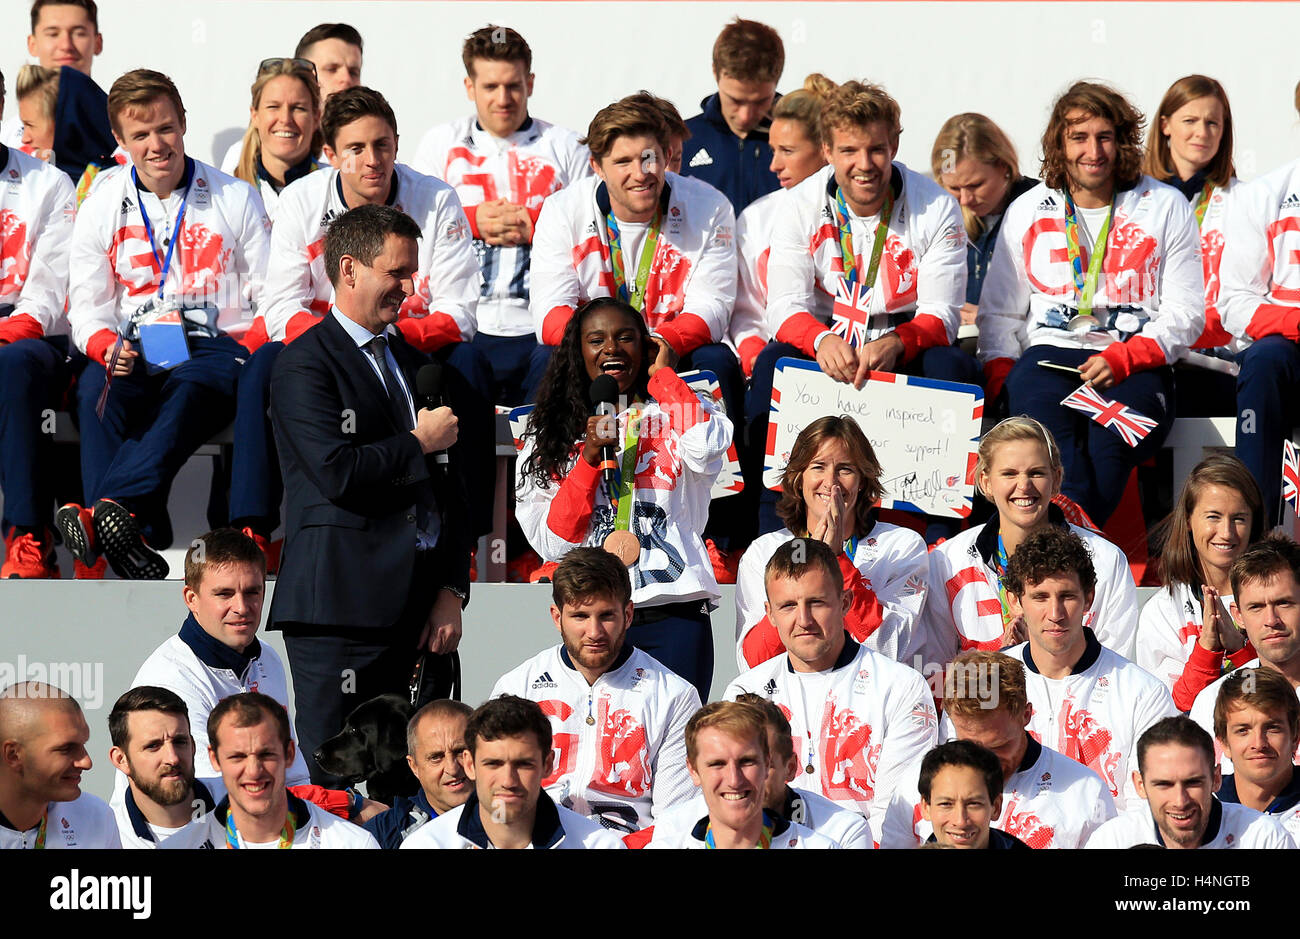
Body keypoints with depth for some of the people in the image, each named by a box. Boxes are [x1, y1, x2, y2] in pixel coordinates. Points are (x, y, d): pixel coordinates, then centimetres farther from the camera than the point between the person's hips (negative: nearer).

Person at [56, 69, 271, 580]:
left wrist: (253, 348, -13)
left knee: (191, 389, -38)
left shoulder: (236, 198, 11)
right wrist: (108, 346, -11)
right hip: (134, 349, 2)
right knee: (96, 390, -34)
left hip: (215, 343, -2)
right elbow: (87, 307, 12)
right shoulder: (100, 207, 15)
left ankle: (110, 508, -58)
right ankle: (137, 538, -49)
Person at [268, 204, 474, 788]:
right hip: (342, 611, -7)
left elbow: (448, 487, 18)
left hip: (420, 605, 7)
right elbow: (337, 472, -18)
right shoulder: (306, 364, -4)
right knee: (337, 780, -8)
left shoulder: (415, 363, 20)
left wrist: (452, 592, 8)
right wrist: (419, 443, -3)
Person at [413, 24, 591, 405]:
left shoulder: (566, 147, 14)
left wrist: (535, 228, -7)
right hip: (463, 328, 0)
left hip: (541, 330, 0)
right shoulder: (440, 143, 17)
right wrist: (473, 221, -3)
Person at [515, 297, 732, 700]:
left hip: (673, 617, -1)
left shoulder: (671, 415, 10)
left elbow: (707, 449, -16)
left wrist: (662, 376, 0)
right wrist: (590, 457, -6)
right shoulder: (550, 435, 14)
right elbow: (552, 543, 5)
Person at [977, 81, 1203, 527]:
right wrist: (1000, 380, 1)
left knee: (1110, 437, -36)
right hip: (1049, 352, 1)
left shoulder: (1166, 208, 11)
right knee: (1045, 425, -35)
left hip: (1135, 363, -1)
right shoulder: (1027, 212, 17)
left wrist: (1122, 358, -10)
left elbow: (1184, 314, 7)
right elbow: (999, 312, 20)